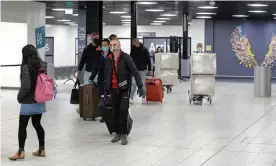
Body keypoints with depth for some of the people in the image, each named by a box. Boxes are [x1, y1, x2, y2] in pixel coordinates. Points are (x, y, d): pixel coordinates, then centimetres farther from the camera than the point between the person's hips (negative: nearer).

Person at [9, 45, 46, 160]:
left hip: (28, 103, -7)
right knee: (37, 125, 15)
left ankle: (21, 152, 5)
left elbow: (26, 86, -21)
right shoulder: (40, 66, 5)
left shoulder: (26, 67, -15)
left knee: (22, 126, 2)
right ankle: (41, 150, 18)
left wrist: (19, 97, -7)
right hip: (39, 101, 7)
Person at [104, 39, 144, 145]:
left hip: (124, 88, -5)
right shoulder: (109, 59, 7)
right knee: (115, 112, 9)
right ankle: (118, 133, 20)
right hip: (113, 89, 5)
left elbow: (135, 72, -11)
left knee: (123, 110, -13)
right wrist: (106, 90, 15)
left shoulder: (126, 57, -9)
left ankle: (124, 134, -4)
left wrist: (140, 86, -16)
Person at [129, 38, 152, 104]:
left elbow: (149, 60, -3)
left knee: (143, 84, 3)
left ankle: (143, 98, 14)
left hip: (143, 70, -2)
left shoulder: (144, 49, -5)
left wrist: (149, 70, -7)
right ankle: (131, 98, -7)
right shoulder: (132, 50, 3)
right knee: (133, 84, -7)